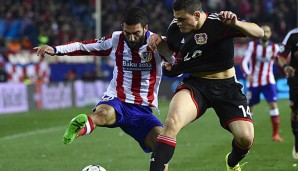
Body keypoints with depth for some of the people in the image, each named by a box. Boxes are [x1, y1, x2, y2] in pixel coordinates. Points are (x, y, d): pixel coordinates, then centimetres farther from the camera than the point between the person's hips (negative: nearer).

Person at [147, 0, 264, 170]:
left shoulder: (219, 22, -15)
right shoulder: (176, 27, -2)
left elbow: (259, 32, -19)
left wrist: (236, 23, -38)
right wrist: (159, 40, -1)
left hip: (226, 86, -2)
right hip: (195, 85, 2)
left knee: (246, 138, -14)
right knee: (172, 123, -29)